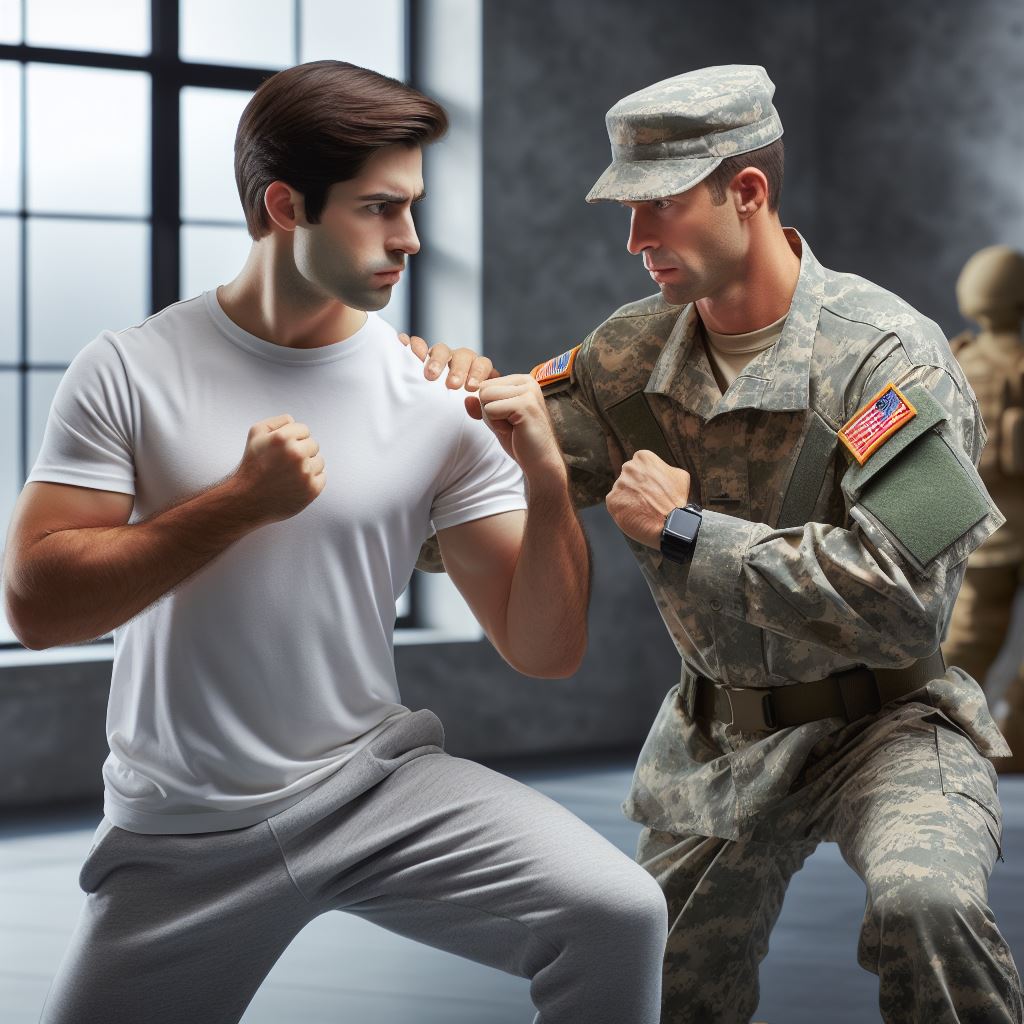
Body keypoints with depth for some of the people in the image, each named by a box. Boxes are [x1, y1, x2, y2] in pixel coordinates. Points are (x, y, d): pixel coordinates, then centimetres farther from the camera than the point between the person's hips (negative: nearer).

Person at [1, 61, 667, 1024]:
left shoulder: (436, 400, -4)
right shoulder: (130, 373, -7)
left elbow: (544, 650, -2)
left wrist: (547, 481, -18)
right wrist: (241, 500, -20)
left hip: (376, 781, 1)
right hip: (184, 832, 0)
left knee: (618, 918, -20)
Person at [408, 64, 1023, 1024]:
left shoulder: (889, 355, -19)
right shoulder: (630, 357, -3)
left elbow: (902, 602, -29)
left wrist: (690, 530, -26)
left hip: (881, 723, -5)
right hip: (715, 737, 6)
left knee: (922, 905, -34)